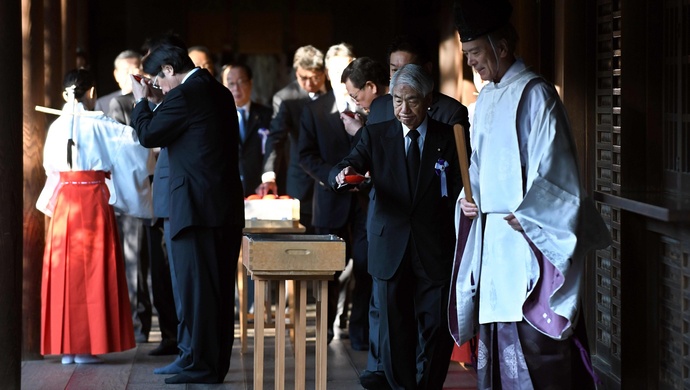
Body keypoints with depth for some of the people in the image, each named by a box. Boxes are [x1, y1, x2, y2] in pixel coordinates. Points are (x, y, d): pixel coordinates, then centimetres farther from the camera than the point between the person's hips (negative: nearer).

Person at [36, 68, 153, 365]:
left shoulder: (57, 126, 5)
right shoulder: (98, 125, -7)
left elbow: (51, 167, 11)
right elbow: (137, 138, -8)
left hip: (63, 203, 4)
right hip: (93, 201, -4)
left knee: (65, 270, 7)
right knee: (93, 271, 1)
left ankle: (66, 346, 8)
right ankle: (88, 346, 0)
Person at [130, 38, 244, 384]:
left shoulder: (184, 95, -13)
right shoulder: (220, 92, 14)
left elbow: (148, 135, -9)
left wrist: (142, 101, 6)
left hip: (196, 207, -9)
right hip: (227, 207, 9)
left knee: (194, 286, -2)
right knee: (219, 287, 12)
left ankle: (201, 365, 1)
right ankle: (215, 361, 20)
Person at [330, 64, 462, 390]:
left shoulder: (449, 138, 4)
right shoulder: (375, 135, 6)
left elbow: (460, 191, 4)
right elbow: (345, 167, -5)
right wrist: (343, 175, -30)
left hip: (435, 251, -1)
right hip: (391, 250, 1)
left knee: (437, 330, -1)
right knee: (395, 329, 5)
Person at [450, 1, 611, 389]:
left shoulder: (535, 95, -12)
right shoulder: (487, 98, 13)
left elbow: (553, 167, -16)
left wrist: (525, 216, -20)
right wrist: (470, 196, 3)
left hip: (529, 236, -8)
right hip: (493, 235, 8)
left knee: (532, 338, -7)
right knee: (497, 336, 10)